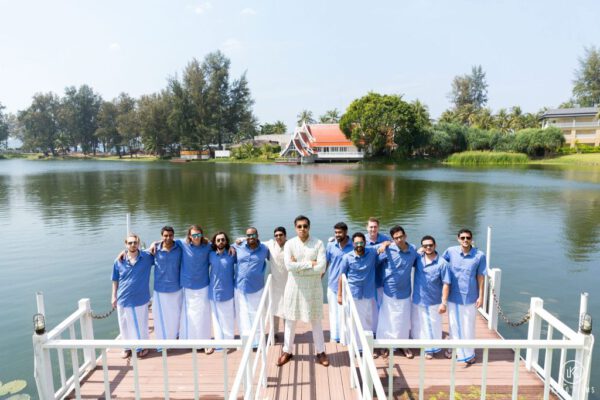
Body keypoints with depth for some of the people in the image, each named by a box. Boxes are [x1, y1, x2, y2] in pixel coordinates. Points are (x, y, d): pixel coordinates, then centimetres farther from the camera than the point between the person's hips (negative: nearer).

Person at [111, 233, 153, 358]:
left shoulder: (147, 257, -8)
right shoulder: (119, 261, -4)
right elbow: (115, 280, 5)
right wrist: (114, 296, 5)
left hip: (140, 299, -1)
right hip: (123, 299, 1)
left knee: (141, 324, 12)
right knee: (126, 325, 15)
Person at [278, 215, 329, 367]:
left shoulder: (318, 244, -8)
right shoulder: (289, 244, -6)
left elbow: (321, 267, -18)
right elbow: (289, 266, -19)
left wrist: (299, 266, -18)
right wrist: (310, 263, -19)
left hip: (313, 286, -1)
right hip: (294, 285, 1)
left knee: (316, 320, 12)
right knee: (290, 320, 13)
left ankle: (320, 352, 28)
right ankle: (287, 351, 29)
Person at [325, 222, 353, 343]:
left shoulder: (353, 246, -9)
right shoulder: (330, 245, -4)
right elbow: (325, 263, 3)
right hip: (333, 284, 2)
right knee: (334, 311, 13)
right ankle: (334, 336, 27)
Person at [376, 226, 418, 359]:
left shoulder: (413, 250, -4)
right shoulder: (388, 249, -17)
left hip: (405, 291, 3)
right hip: (390, 291, -3)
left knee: (404, 320, 17)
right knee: (387, 319, 10)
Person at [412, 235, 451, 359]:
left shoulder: (442, 263, -14)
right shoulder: (418, 258, -4)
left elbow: (446, 284, -12)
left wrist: (444, 303, -14)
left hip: (434, 301, -3)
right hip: (417, 300, 4)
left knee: (432, 325, 10)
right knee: (418, 325, 19)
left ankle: (430, 349, 29)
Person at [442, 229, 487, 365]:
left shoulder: (480, 255, -11)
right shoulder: (450, 251, -9)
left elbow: (480, 277, -5)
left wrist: (481, 296, -3)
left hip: (470, 297, -1)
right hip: (453, 296, 1)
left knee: (468, 326, 11)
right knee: (454, 324, 15)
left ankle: (469, 353, 30)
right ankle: (454, 348, 34)